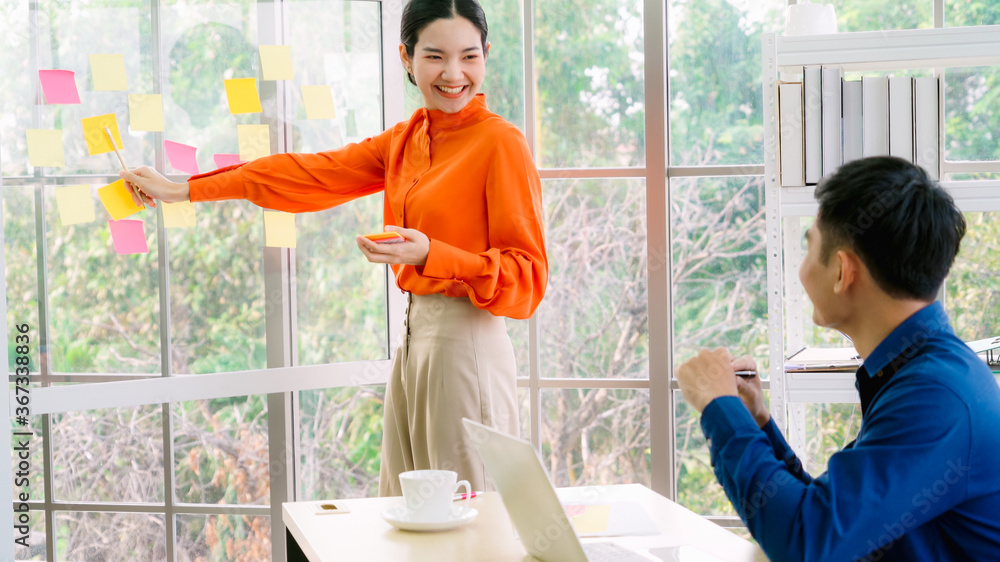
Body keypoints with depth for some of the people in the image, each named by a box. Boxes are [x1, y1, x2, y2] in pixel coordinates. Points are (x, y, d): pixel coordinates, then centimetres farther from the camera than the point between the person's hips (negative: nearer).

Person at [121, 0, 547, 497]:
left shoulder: (501, 143, -10)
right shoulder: (407, 139, 12)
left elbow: (528, 278, -12)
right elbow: (311, 175, 17)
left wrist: (430, 255, -26)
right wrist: (182, 191, 18)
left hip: (466, 342, -7)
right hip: (415, 339, 7)